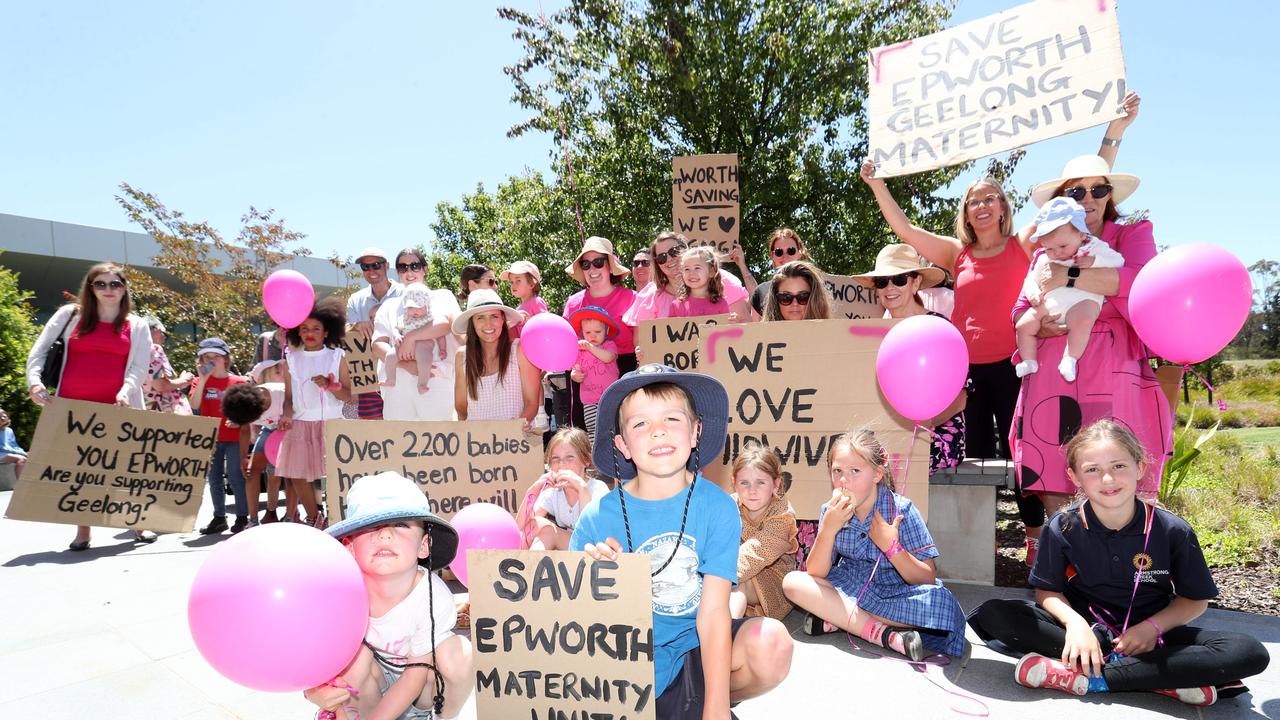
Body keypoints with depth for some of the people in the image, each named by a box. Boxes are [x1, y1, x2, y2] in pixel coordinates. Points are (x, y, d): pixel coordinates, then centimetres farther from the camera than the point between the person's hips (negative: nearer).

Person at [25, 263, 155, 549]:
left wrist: (125, 392, -17)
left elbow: (139, 367, 0)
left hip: (115, 408, -1)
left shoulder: (137, 326, 7)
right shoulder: (69, 314, 7)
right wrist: (34, 381, -8)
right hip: (71, 406, 1)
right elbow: (38, 350, 7)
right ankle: (83, 530, 17)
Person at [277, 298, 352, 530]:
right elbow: (289, 396, 9)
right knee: (297, 474, 2)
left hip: (331, 423, -2)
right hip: (301, 424, 3)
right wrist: (286, 415, -9)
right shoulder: (291, 359, 8)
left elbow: (348, 395, 0)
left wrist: (329, 386, -17)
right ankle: (314, 518, 21)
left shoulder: (337, 356, 2)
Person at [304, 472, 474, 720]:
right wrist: (315, 691, -38)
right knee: (354, 652, -29)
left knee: (460, 653, -30)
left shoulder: (435, 598, -30)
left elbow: (416, 674, -20)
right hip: (371, 687, 1)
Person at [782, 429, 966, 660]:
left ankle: (835, 619, -23)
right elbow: (816, 574, -13)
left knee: (942, 603, -33)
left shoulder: (902, 510, -16)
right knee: (792, 582, -21)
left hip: (896, 592, -2)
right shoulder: (831, 511, -9)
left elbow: (927, 579, -15)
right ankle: (882, 634, -26)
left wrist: (891, 546, -30)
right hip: (848, 588, 2)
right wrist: (828, 528, -28)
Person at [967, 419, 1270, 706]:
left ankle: (1087, 677, -30)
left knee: (1251, 654, -25)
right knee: (992, 614, -25)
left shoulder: (1173, 530, -11)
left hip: (1147, 632, 1)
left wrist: (1152, 627, -18)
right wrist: (1075, 623, -25)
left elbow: (1194, 599, -1)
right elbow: (1048, 591, -5)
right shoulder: (1063, 528, -12)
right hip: (1084, 625, 0)